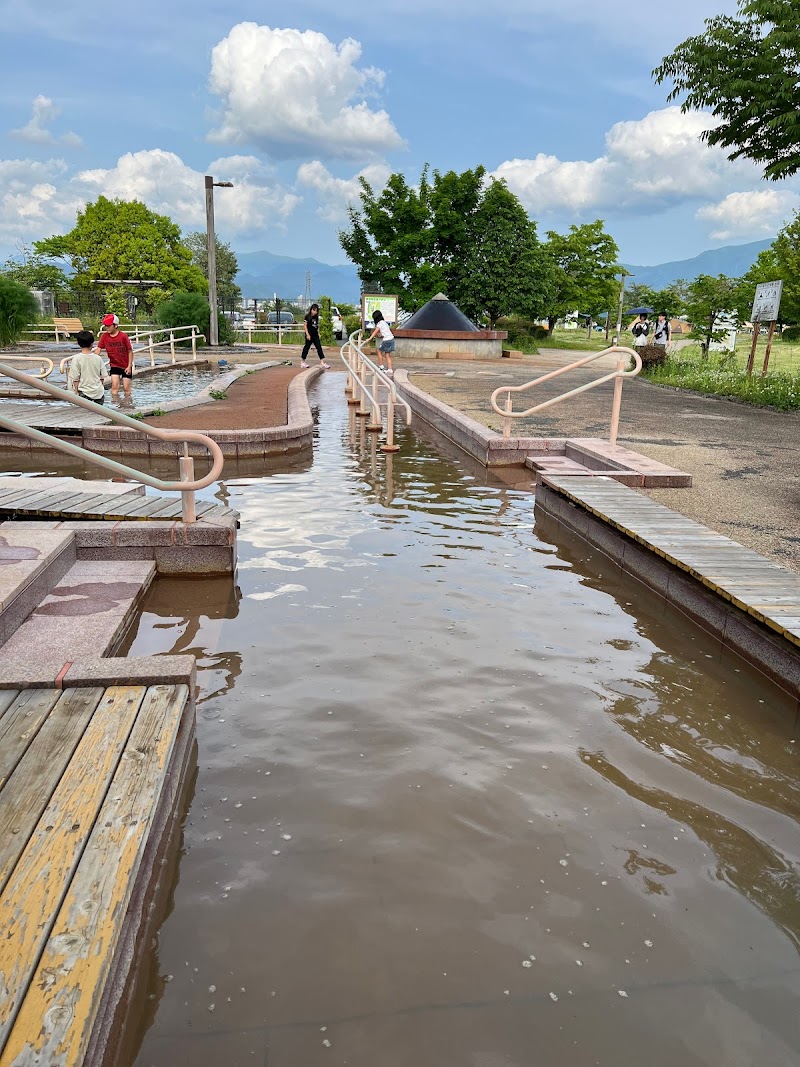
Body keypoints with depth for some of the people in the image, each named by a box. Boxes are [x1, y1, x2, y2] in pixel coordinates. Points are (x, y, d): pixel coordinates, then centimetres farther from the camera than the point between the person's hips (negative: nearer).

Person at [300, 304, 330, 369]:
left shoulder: (316, 317, 12)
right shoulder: (307, 317, -7)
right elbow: (305, 325, -9)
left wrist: (318, 333, 14)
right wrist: (307, 334, -15)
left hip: (315, 335, 6)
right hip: (309, 335, -6)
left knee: (319, 347, 0)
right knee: (307, 347, 2)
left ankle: (322, 362, -2)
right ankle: (302, 361, 13)